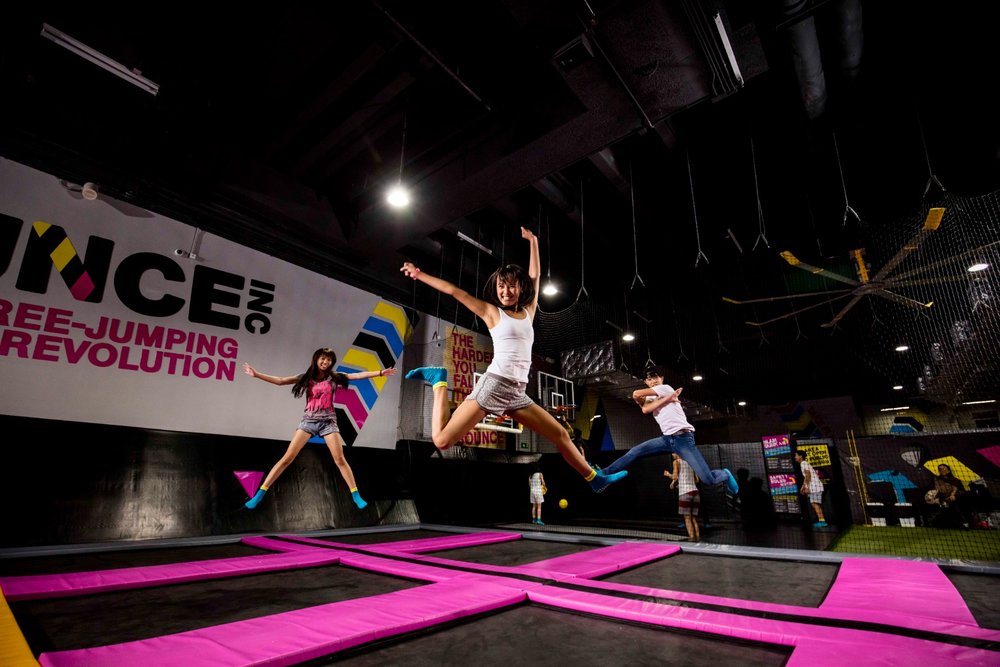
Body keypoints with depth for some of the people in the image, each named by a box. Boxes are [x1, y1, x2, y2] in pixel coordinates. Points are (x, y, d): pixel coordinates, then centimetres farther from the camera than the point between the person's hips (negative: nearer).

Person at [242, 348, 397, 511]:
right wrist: (257, 374, -5)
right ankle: (260, 493, 7)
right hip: (308, 420, 1)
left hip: (328, 421, -1)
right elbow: (280, 380, 2)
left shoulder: (334, 377, 1)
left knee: (340, 459, -5)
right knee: (287, 458, -3)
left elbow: (359, 375, -6)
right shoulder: (306, 377, 3)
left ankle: (355, 495, 2)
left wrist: (380, 373, -13)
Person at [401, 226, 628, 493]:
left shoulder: (528, 311, 16)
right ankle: (439, 382, 9)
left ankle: (595, 478, 28)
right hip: (493, 385, -5)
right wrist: (419, 275, 3)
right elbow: (453, 290, 4)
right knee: (442, 440, -11)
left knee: (561, 435, 11)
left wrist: (533, 242, 29)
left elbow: (535, 276, 26)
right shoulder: (491, 312, 4)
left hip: (517, 393, 5)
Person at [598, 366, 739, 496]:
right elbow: (645, 410, -9)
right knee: (633, 452, -8)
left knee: (708, 480, -10)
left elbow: (636, 394, -14)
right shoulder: (652, 398, 18)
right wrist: (667, 399, -15)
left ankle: (725, 474, 24)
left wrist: (638, 400, 7)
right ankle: (603, 475, -7)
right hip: (667, 439, 7)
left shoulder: (666, 388, -2)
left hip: (683, 438, -6)